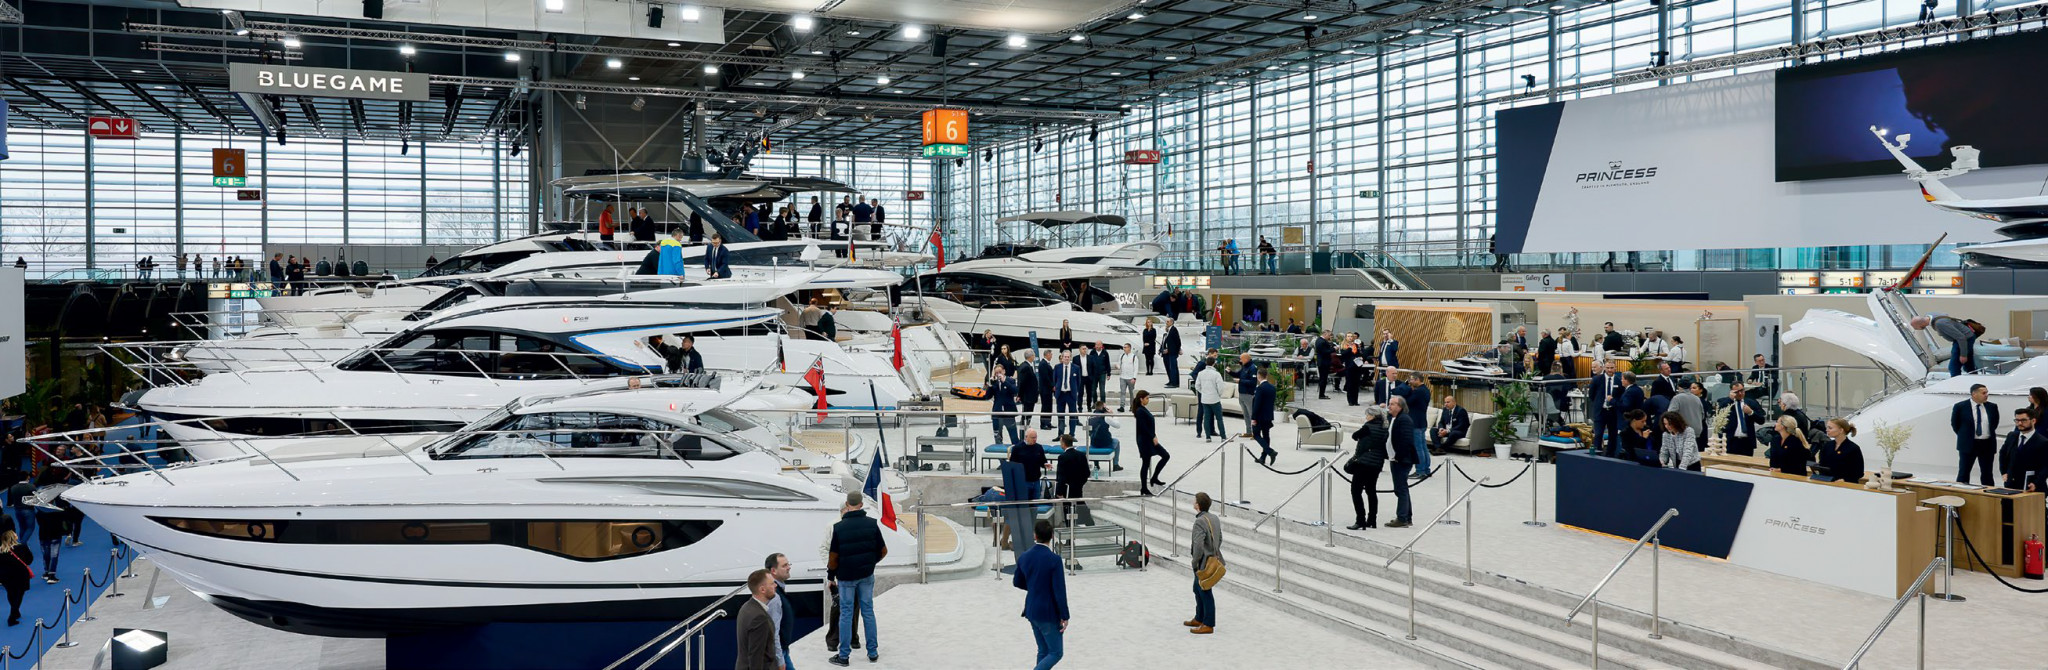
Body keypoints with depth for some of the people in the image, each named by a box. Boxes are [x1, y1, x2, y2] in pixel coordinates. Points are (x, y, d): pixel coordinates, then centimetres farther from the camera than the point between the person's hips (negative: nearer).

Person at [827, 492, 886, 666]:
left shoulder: (839, 527, -13)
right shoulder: (872, 524, -7)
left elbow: (833, 556, -10)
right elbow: (883, 550, -1)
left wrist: (831, 575, 6)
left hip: (846, 576, -2)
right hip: (866, 574, 2)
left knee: (846, 613, 6)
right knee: (868, 611, 12)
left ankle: (844, 655, 10)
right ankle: (873, 652, 17)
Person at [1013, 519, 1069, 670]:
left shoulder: (1024, 557, -2)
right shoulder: (1054, 559, -22)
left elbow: (1017, 582, 13)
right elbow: (1060, 591, -21)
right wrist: (1064, 617, -11)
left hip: (1032, 611, 7)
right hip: (1049, 613, -7)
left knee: (1044, 651, 20)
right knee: (1056, 653, 6)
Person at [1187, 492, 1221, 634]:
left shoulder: (1200, 522, -24)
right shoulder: (1214, 518, 5)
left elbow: (1198, 545, -29)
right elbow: (1220, 539, 15)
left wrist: (1195, 561, -16)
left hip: (1203, 563, -10)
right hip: (1213, 560, 10)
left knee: (1205, 593, 1)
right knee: (1197, 589, 22)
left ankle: (1208, 625, 10)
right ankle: (1199, 619, 34)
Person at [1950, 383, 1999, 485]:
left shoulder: (1992, 407, 1)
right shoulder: (1960, 407, -8)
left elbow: (1995, 423, 17)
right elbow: (1954, 424, 3)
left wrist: (1990, 435, 12)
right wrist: (1964, 436, 5)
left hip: (1987, 445, 3)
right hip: (1968, 445, -3)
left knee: (1987, 474, 9)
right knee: (1963, 473, 3)